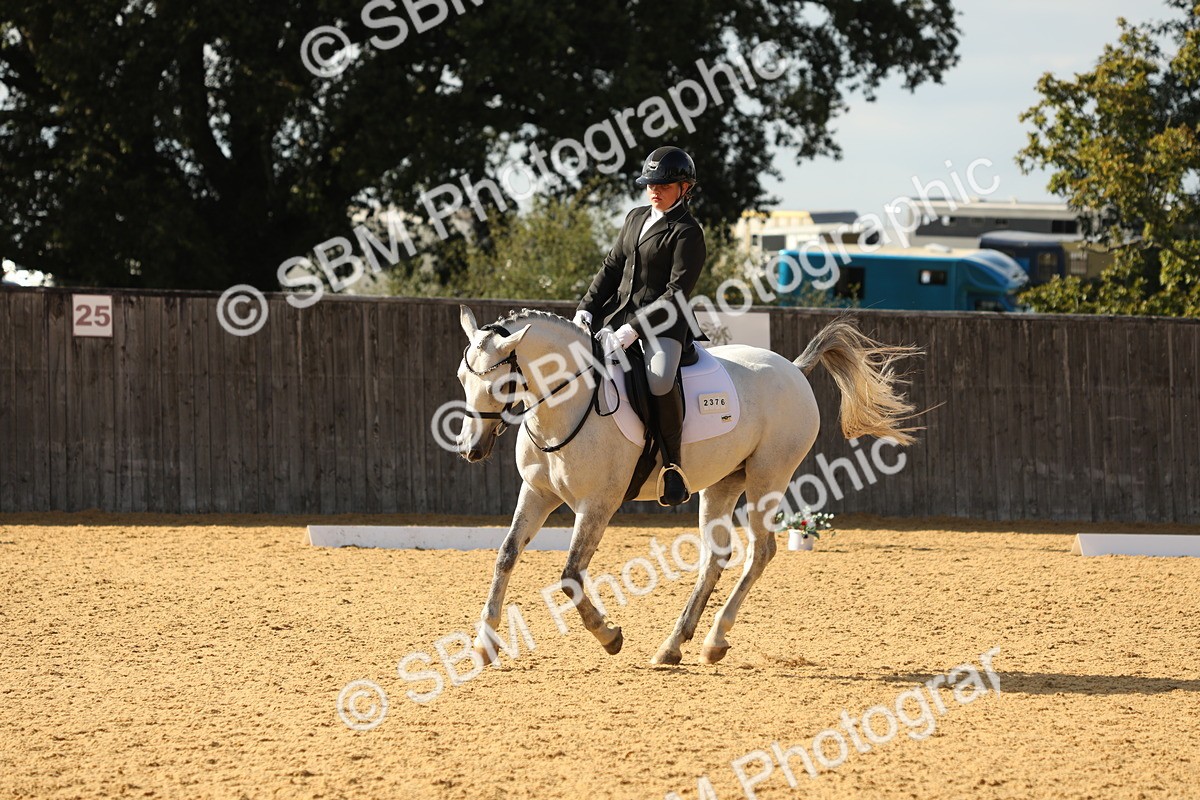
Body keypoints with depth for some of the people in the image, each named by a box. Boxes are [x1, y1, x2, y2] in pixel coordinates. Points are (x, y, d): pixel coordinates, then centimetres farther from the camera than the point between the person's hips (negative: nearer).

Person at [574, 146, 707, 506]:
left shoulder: (687, 233, -9)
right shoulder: (636, 219, 15)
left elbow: (677, 293, -15)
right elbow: (612, 268, 18)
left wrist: (634, 329, -22)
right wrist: (586, 310, 3)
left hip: (663, 323, -8)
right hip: (618, 312, 8)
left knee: (660, 381, -36)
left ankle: (672, 460, -20)